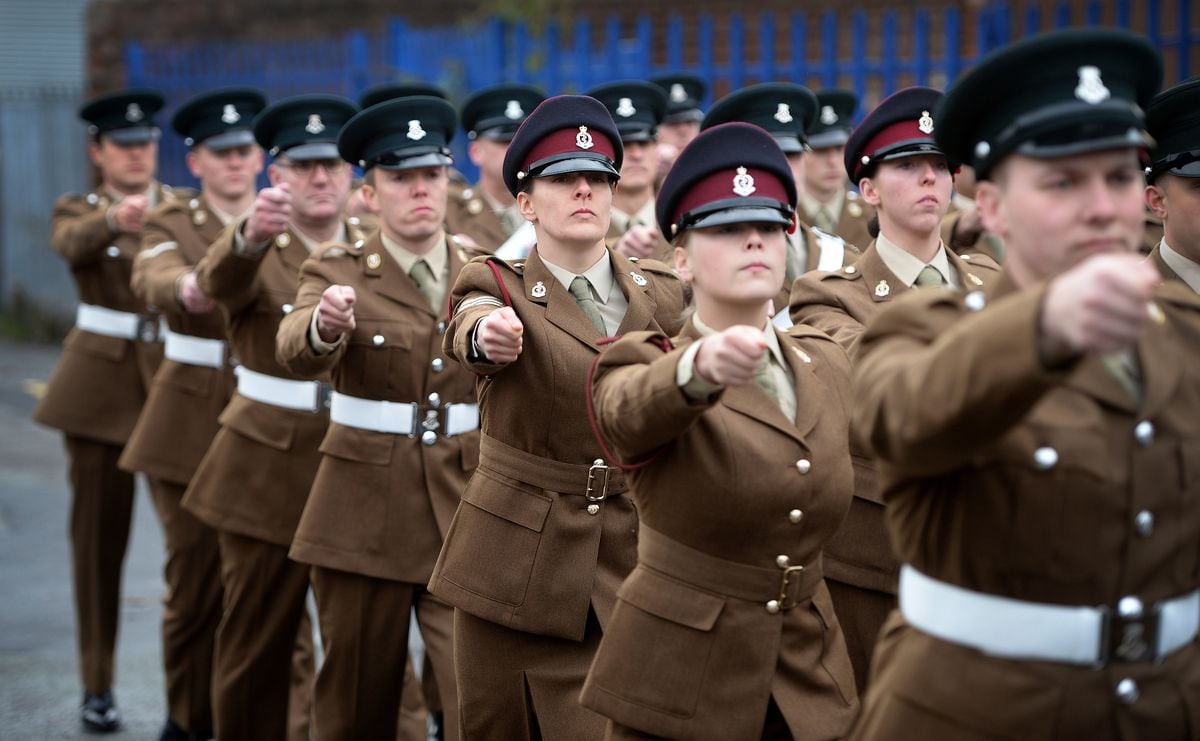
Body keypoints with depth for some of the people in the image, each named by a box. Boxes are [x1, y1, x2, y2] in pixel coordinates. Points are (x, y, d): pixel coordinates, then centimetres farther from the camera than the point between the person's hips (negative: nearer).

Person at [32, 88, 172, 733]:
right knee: (99, 534, 4)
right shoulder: (78, 212, 3)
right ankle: (97, 685, 13)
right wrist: (114, 218, -45)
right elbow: (72, 244, -23)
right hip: (102, 384, 0)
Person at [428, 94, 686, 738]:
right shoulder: (498, 287, -3)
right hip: (511, 563, -1)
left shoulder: (662, 294, 6)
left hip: (623, 572, 1)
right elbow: (469, 329, -28)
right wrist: (487, 335, -50)